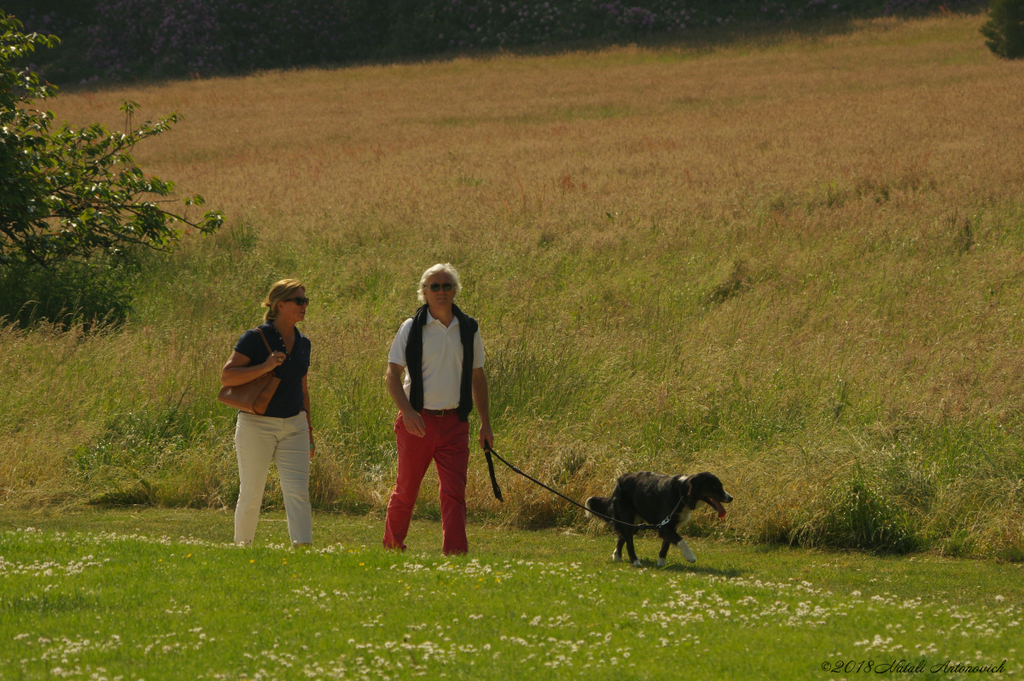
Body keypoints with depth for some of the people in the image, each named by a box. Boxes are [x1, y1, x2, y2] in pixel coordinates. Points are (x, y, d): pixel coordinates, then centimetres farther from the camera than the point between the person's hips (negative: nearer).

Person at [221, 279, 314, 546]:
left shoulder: (302, 343, 11)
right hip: (257, 425, -5)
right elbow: (227, 376, -14)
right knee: (251, 494, 2)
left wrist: (308, 430, 22)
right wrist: (265, 367, -24)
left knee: (298, 491, -9)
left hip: (293, 426, 5)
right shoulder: (255, 338, -8)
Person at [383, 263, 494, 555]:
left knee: (455, 492, -8)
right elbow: (392, 375, -4)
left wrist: (485, 422, 14)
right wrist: (407, 411, -20)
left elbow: (477, 377, 17)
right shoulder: (412, 328, -2)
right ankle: (392, 545, 27)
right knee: (406, 490, 7)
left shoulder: (469, 329, 8)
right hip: (418, 422, -2)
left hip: (454, 423, 2)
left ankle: (455, 553, -11)